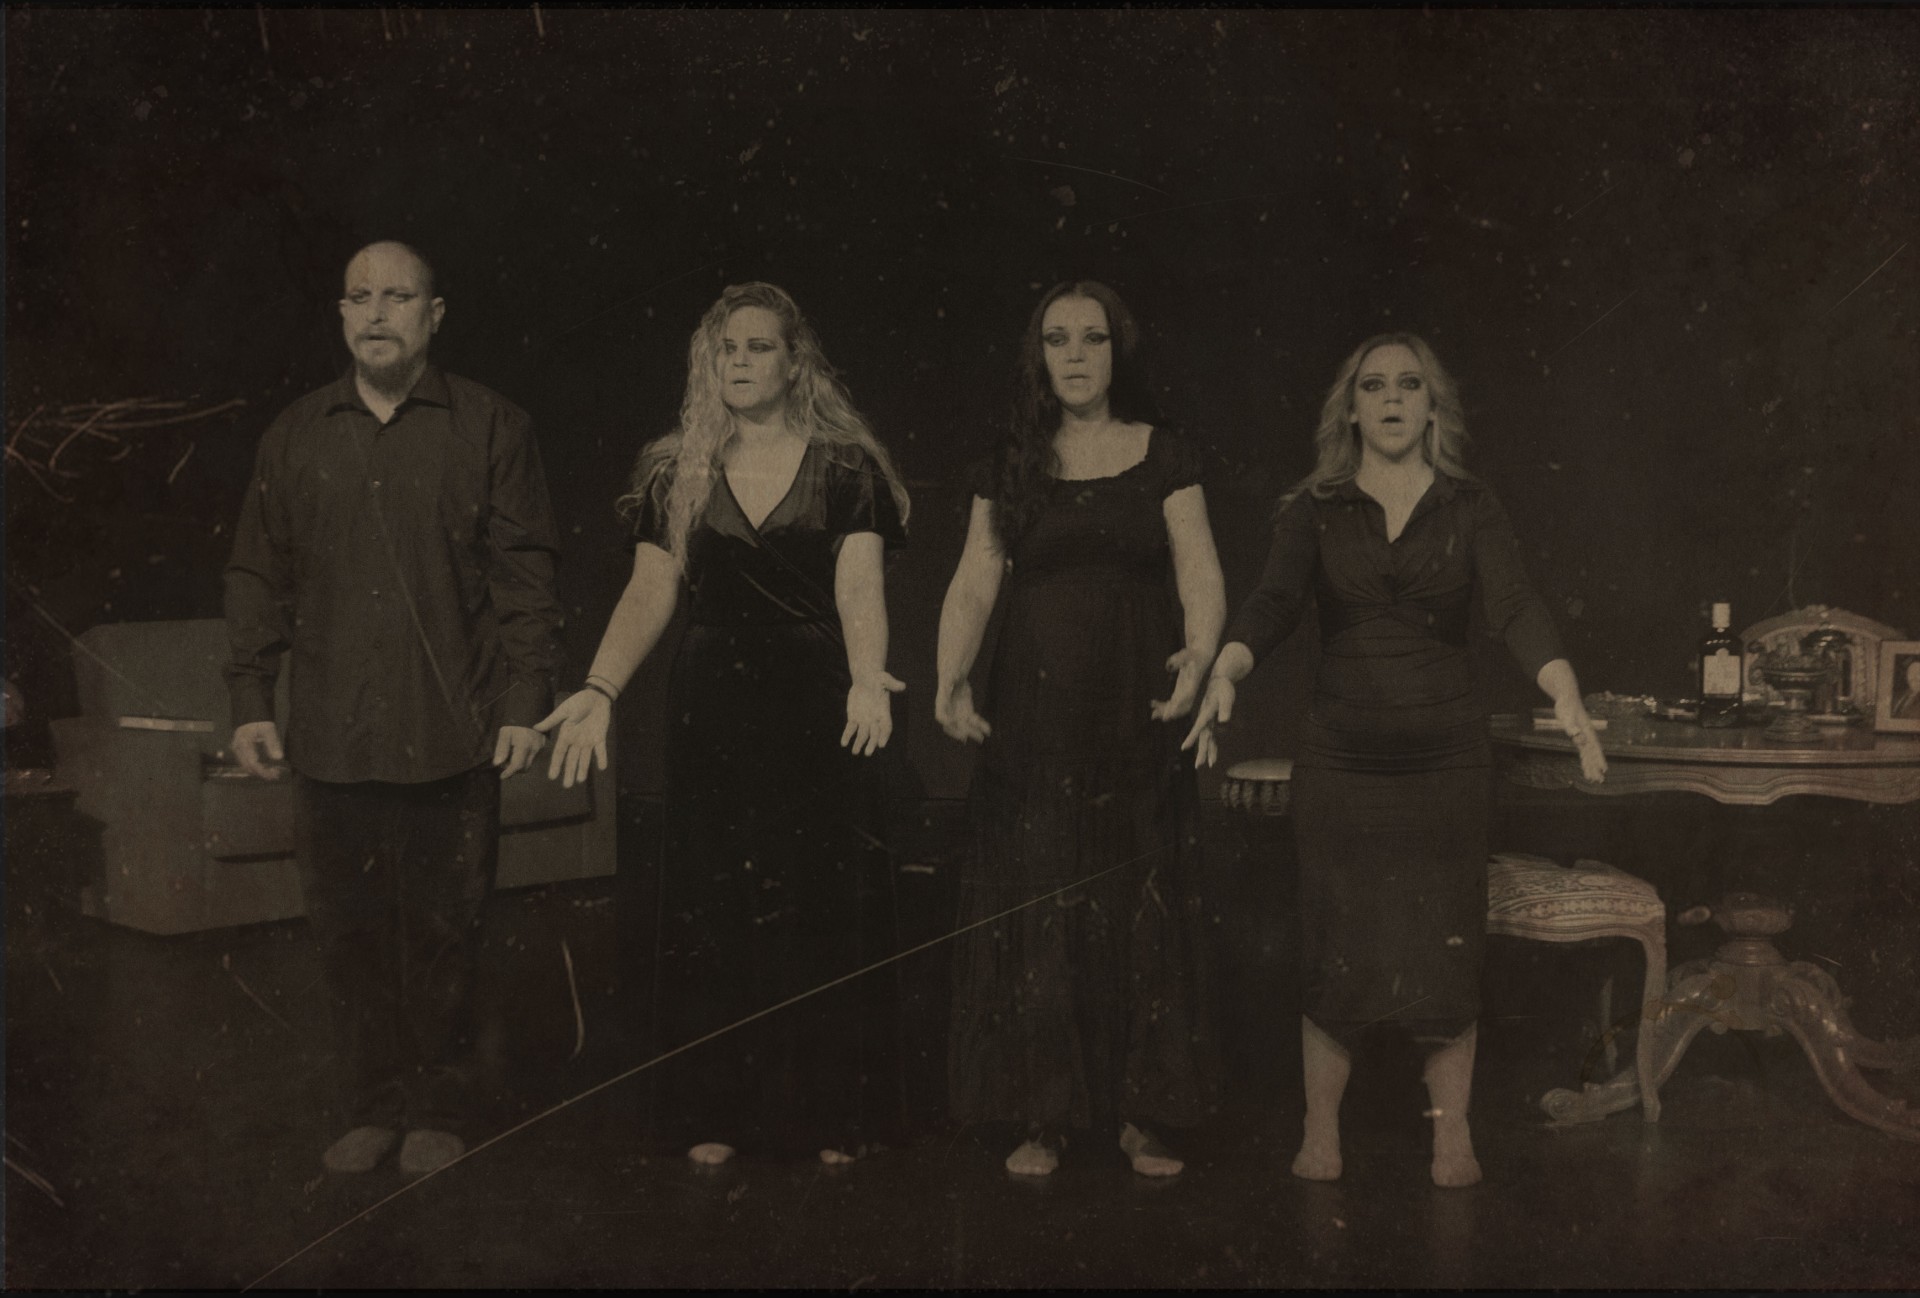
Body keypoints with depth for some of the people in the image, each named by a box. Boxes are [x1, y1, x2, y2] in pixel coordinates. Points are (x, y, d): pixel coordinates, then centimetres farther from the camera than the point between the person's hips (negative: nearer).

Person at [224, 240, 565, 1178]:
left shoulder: (489, 428, 2)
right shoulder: (296, 435, 11)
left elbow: (525, 574, 0)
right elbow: (257, 575, 14)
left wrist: (525, 703, -6)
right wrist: (250, 702, 8)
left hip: (451, 737, -3)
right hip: (330, 738, 3)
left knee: (442, 932, 4)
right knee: (347, 930, 7)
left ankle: (437, 1110, 19)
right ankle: (372, 1107, 21)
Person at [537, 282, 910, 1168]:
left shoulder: (843, 466, 0)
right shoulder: (677, 472, 8)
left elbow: (859, 585, -12)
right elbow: (650, 592, 1)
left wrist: (866, 678, -31)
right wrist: (600, 690, -13)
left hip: (817, 709, -2)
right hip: (713, 711, 3)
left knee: (824, 906, 1)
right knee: (713, 907, 5)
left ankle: (833, 1111, 13)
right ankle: (718, 1112, 15)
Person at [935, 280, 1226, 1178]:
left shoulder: (1162, 458, 5)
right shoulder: (1009, 466, 9)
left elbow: (1201, 575, -3)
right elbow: (974, 584, 1)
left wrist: (1201, 652, -24)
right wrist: (950, 681, -15)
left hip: (1135, 721, -1)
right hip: (1032, 723, 1)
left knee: (1139, 917, 2)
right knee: (1033, 915, 1)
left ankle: (1136, 1112, 12)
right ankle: (1042, 1118, 9)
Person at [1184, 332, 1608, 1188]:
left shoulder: (1470, 510, 5)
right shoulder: (1315, 511, 5)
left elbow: (1515, 609, -9)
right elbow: (1273, 603, -10)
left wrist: (1565, 694, -27)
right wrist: (1224, 674, -30)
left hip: (1445, 756, 0)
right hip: (1340, 756, 0)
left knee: (1443, 949, 2)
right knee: (1335, 952, 2)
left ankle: (1451, 1134, 16)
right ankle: (1320, 1132, 16)